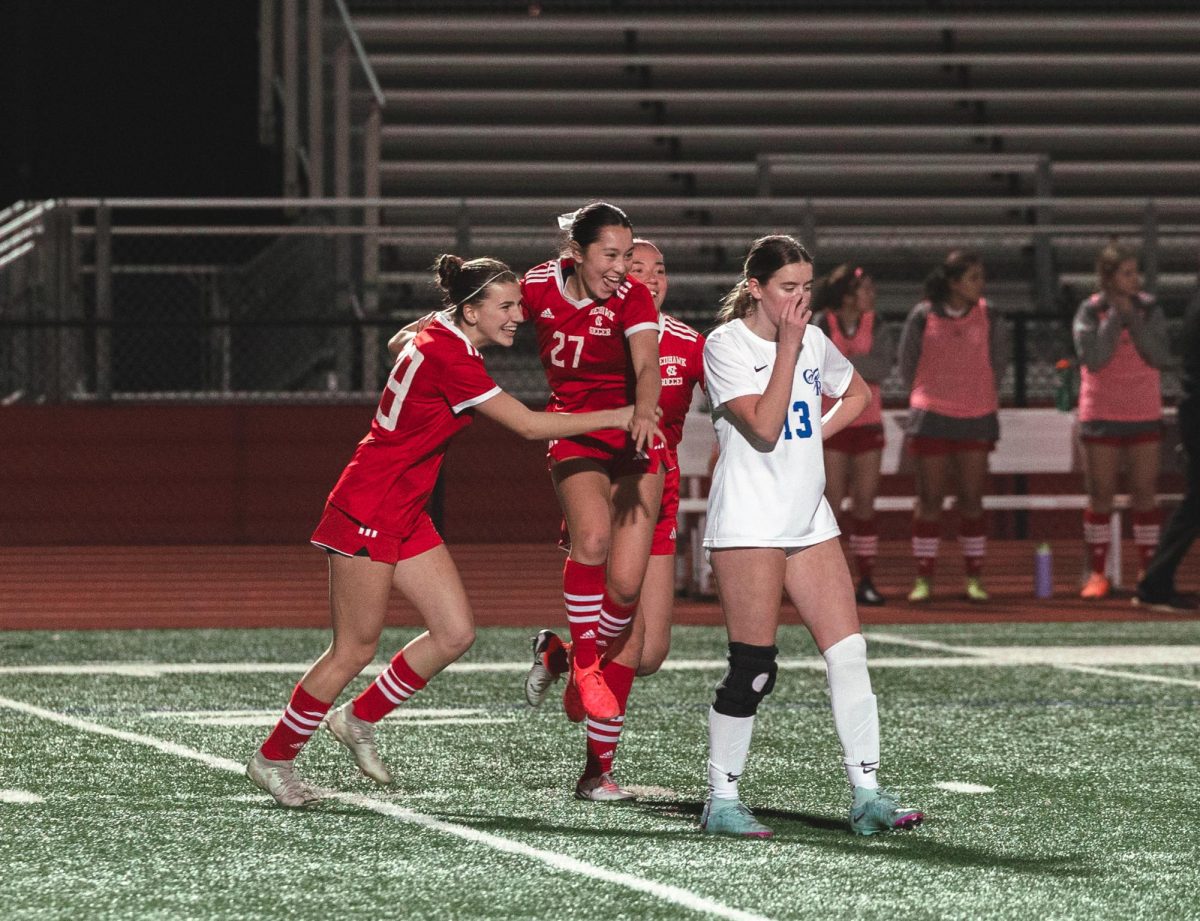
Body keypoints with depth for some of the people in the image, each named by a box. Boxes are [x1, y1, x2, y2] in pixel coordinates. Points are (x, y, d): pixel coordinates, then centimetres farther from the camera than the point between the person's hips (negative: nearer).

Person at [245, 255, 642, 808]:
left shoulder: (440, 337, 5)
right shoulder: (447, 357, -23)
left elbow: (399, 342, 31)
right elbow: (529, 426, -22)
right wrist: (616, 417, -17)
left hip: (407, 514, 10)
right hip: (368, 512, -10)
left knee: (456, 633, 3)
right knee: (355, 650, -3)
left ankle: (358, 721, 20)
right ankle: (272, 759, 13)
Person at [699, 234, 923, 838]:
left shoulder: (813, 342, 11)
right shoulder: (726, 346, -9)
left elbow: (858, 394, 28)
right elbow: (763, 428, -19)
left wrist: (815, 433, 11)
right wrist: (788, 347, -18)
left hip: (809, 521, 7)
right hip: (748, 523, -7)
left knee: (849, 653, -3)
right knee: (753, 669, -8)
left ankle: (867, 798, 0)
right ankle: (721, 803, 4)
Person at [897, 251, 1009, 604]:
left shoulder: (989, 318, 2)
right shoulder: (922, 317, -3)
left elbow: (997, 364, 11)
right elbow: (907, 364, 6)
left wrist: (983, 397, 11)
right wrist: (926, 399, 10)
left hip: (976, 418, 1)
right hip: (931, 417, -1)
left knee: (972, 500, 2)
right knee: (929, 499, 0)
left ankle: (975, 578, 8)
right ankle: (924, 579, 5)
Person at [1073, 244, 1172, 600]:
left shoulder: (1149, 309, -2)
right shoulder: (1090, 312, -7)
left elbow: (1160, 357, -12)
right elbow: (1093, 358, -19)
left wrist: (1133, 317, -17)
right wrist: (1115, 316, -19)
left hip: (1144, 415, 2)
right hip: (1102, 417, -2)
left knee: (1144, 494, 3)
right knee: (1100, 496, 2)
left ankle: (1148, 572, 10)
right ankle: (1097, 574, 8)